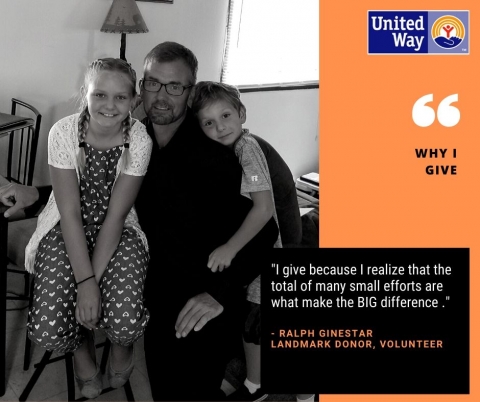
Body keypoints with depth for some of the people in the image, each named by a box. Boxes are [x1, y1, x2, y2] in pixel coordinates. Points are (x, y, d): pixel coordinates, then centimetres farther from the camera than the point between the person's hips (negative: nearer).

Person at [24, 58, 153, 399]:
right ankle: (82, 344, 20)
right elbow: (70, 212, -17)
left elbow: (115, 215, -15)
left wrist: (95, 279, -22)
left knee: (126, 324, -24)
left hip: (118, 229, 0)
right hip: (67, 227, 0)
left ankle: (122, 344, 17)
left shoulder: (139, 140, -16)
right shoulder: (64, 132, -17)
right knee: (47, 330, -19)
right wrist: (84, 281, -24)